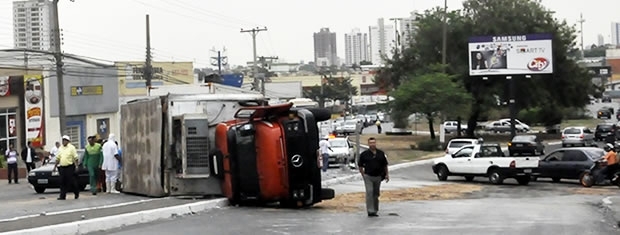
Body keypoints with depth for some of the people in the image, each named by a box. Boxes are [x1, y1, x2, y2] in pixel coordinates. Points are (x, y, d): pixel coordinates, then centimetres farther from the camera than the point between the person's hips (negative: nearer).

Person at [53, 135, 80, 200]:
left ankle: (76, 193, 18)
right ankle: (62, 196, 2)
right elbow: (57, 158, 17)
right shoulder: (60, 148, 13)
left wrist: (76, 165, -15)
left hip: (70, 167, -5)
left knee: (71, 181, -1)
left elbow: (76, 157, -6)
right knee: (62, 182, 1)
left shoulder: (71, 147, -3)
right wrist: (55, 166, 13)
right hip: (62, 167, 5)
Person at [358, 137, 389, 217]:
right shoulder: (364, 154, -4)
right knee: (369, 193, -13)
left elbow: (385, 165, 13)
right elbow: (360, 166, 3)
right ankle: (370, 211, -14)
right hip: (368, 176, -3)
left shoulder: (381, 153, 5)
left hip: (378, 176, 3)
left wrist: (387, 174, 9)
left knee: (376, 194, 11)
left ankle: (375, 210, 22)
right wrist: (363, 175, -1)